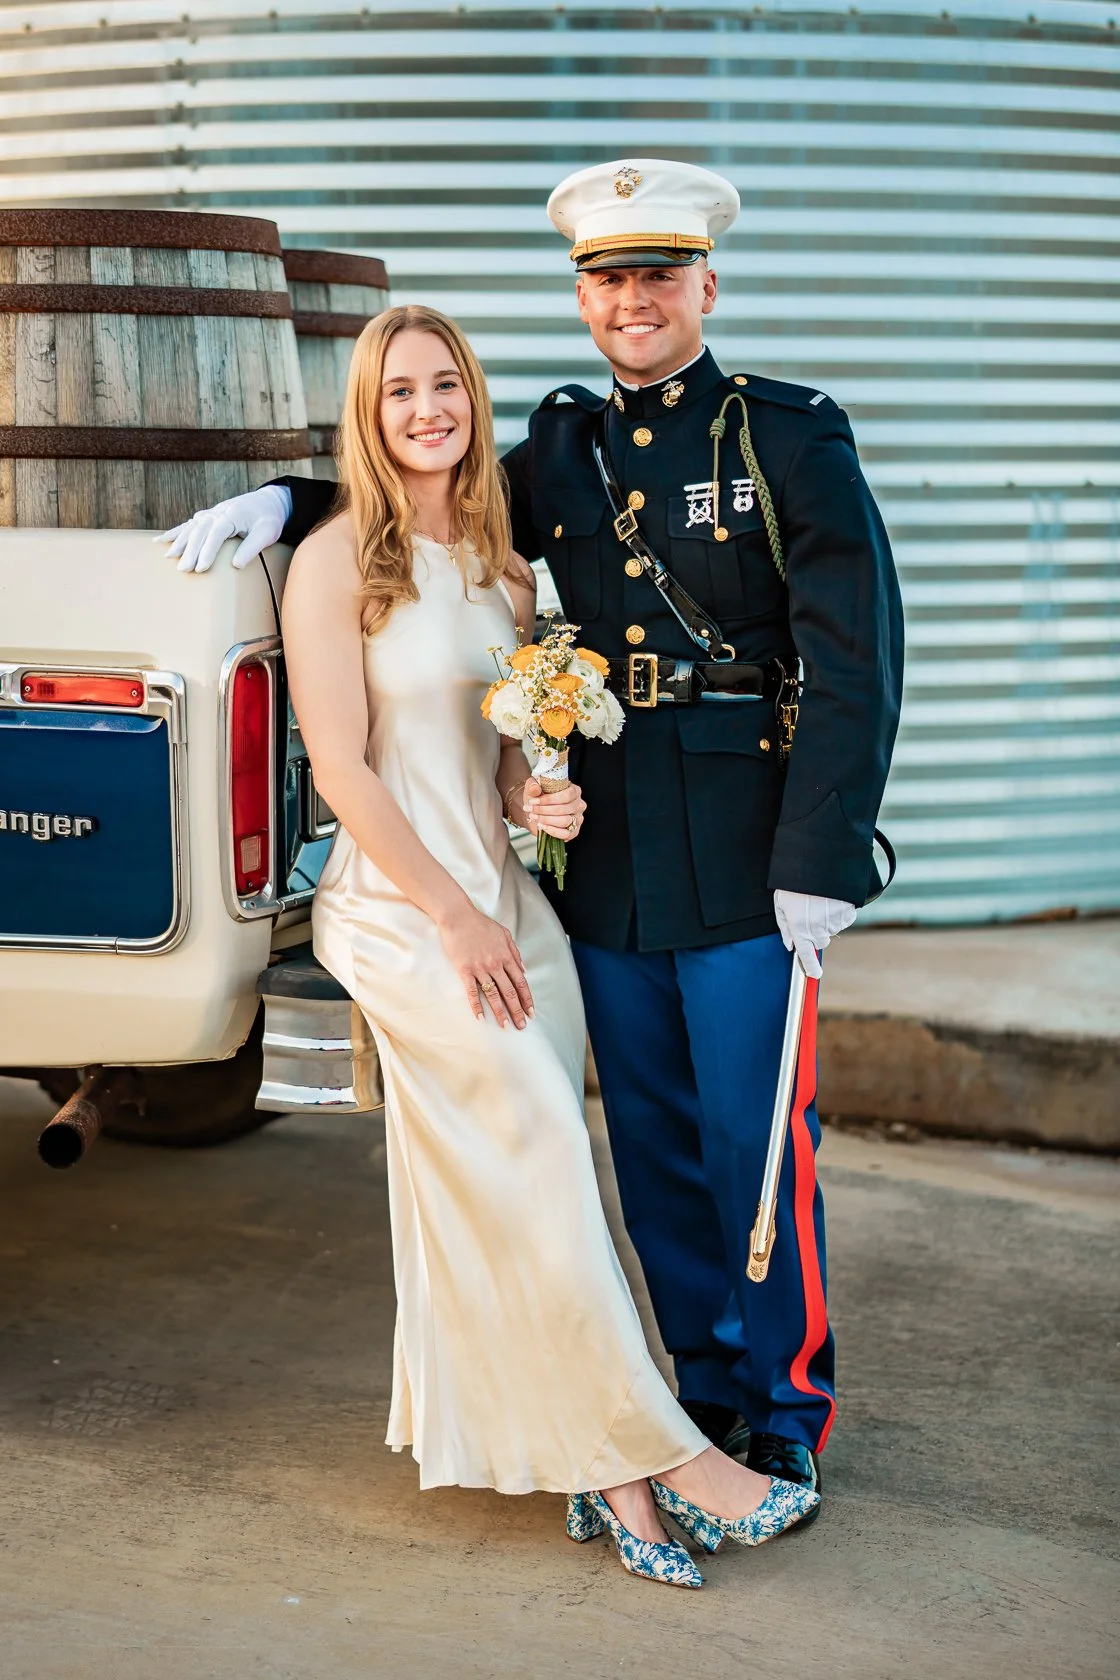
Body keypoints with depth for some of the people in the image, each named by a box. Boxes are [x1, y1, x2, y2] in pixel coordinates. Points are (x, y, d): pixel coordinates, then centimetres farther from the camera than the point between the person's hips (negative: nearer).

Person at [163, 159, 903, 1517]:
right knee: (653, 1145, 12)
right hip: (604, 858, 5)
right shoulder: (561, 449, 11)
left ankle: (788, 1417, 18)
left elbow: (857, 662, -8)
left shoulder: (792, 437, -3)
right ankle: (709, 1391, 28)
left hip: (744, 864, -5)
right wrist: (285, 500, 8)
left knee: (756, 1139, 1)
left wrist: (822, 856, -14)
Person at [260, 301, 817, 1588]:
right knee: (539, 1170, -11)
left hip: (503, 897, 6)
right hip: (398, 908, -6)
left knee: (529, 1192, 5)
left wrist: (532, 796, -3)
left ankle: (596, 1465, 11)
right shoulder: (337, 561, -7)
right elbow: (340, 770, -11)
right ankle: (657, 1451, -2)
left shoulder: (502, 563, 11)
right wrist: (456, 918, -12)